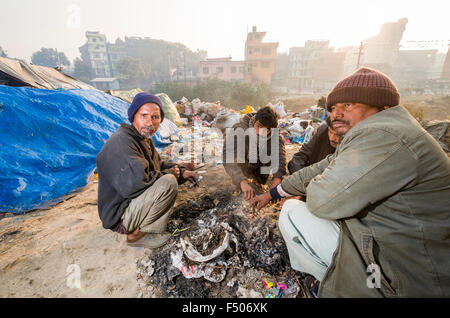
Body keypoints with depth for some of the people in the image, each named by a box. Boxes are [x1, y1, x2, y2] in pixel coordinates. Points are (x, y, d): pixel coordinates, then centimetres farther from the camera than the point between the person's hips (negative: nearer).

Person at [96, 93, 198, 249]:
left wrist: (181, 171, 2)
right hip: (118, 216, -10)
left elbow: (158, 164, 20)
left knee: (169, 175, 19)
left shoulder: (145, 139, 7)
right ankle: (136, 233, -8)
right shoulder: (121, 142, -24)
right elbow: (134, 183, -36)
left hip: (132, 200, 10)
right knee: (168, 183, -26)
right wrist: (168, 173, -19)